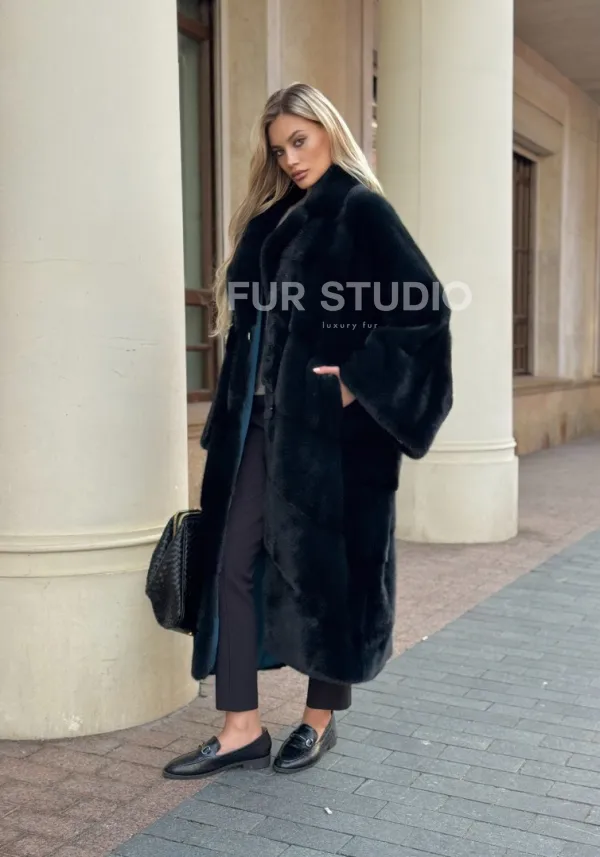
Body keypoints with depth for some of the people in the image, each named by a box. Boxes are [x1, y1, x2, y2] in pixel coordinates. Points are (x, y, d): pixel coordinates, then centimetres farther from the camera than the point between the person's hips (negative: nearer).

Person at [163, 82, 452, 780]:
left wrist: (360, 379, -16)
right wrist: (233, 412, 11)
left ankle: (321, 719, 23)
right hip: (262, 420, 7)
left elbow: (427, 309, -11)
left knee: (326, 566, 5)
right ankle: (241, 729, 12)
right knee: (233, 562, 3)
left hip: (329, 424, -7)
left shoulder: (362, 210, -4)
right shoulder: (273, 218, 17)